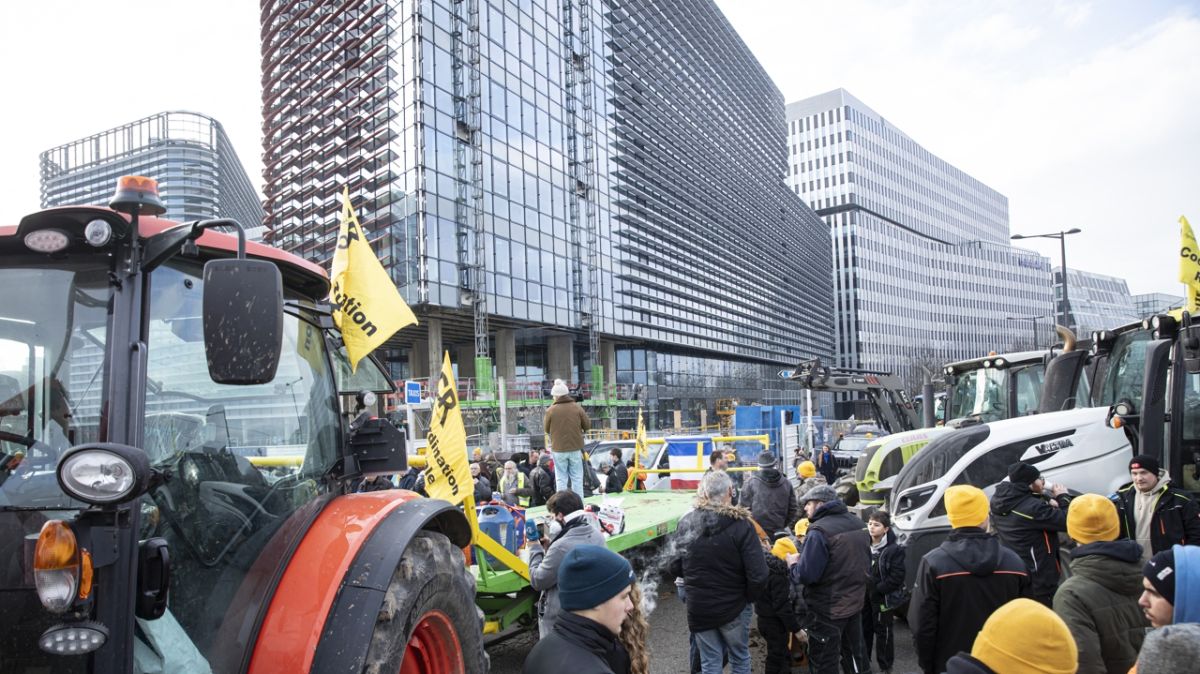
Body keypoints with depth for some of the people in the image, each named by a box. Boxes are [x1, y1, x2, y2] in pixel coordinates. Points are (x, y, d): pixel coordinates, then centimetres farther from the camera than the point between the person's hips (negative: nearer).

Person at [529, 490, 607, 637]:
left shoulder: (561, 547, -30)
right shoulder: (597, 535, -5)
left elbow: (537, 581, -16)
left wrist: (535, 549, -6)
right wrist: (549, 546, 5)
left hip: (558, 617, -7)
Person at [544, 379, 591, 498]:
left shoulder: (551, 410, -8)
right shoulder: (577, 407, -4)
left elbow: (546, 429, 2)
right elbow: (588, 425, 1)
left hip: (559, 449, -1)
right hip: (576, 448, 1)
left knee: (561, 479, 7)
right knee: (577, 478, 9)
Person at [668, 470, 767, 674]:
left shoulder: (686, 523, -8)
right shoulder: (740, 525, -19)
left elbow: (675, 567, -2)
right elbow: (758, 575, -22)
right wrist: (749, 597, -2)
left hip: (698, 607, 2)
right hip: (734, 605, -2)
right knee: (739, 658, 20)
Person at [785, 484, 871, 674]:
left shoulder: (819, 531, -22)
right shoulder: (859, 525, 5)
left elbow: (806, 575, -25)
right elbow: (866, 565, 14)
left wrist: (793, 564, -5)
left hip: (827, 609, -8)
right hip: (855, 603, 8)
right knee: (855, 656, 23)